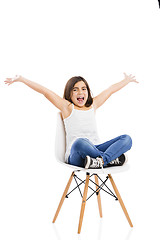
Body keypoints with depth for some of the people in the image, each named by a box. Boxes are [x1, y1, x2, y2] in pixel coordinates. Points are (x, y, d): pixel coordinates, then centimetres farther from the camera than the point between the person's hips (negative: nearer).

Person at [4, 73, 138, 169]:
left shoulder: (93, 105, 19)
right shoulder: (67, 107, 7)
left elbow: (111, 90, 32)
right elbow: (45, 91, 1)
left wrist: (127, 81, 45)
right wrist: (21, 79, -2)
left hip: (96, 149, 5)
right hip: (75, 156, -5)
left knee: (126, 139, -15)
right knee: (80, 142, -41)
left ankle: (101, 161, -35)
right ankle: (112, 159, -24)